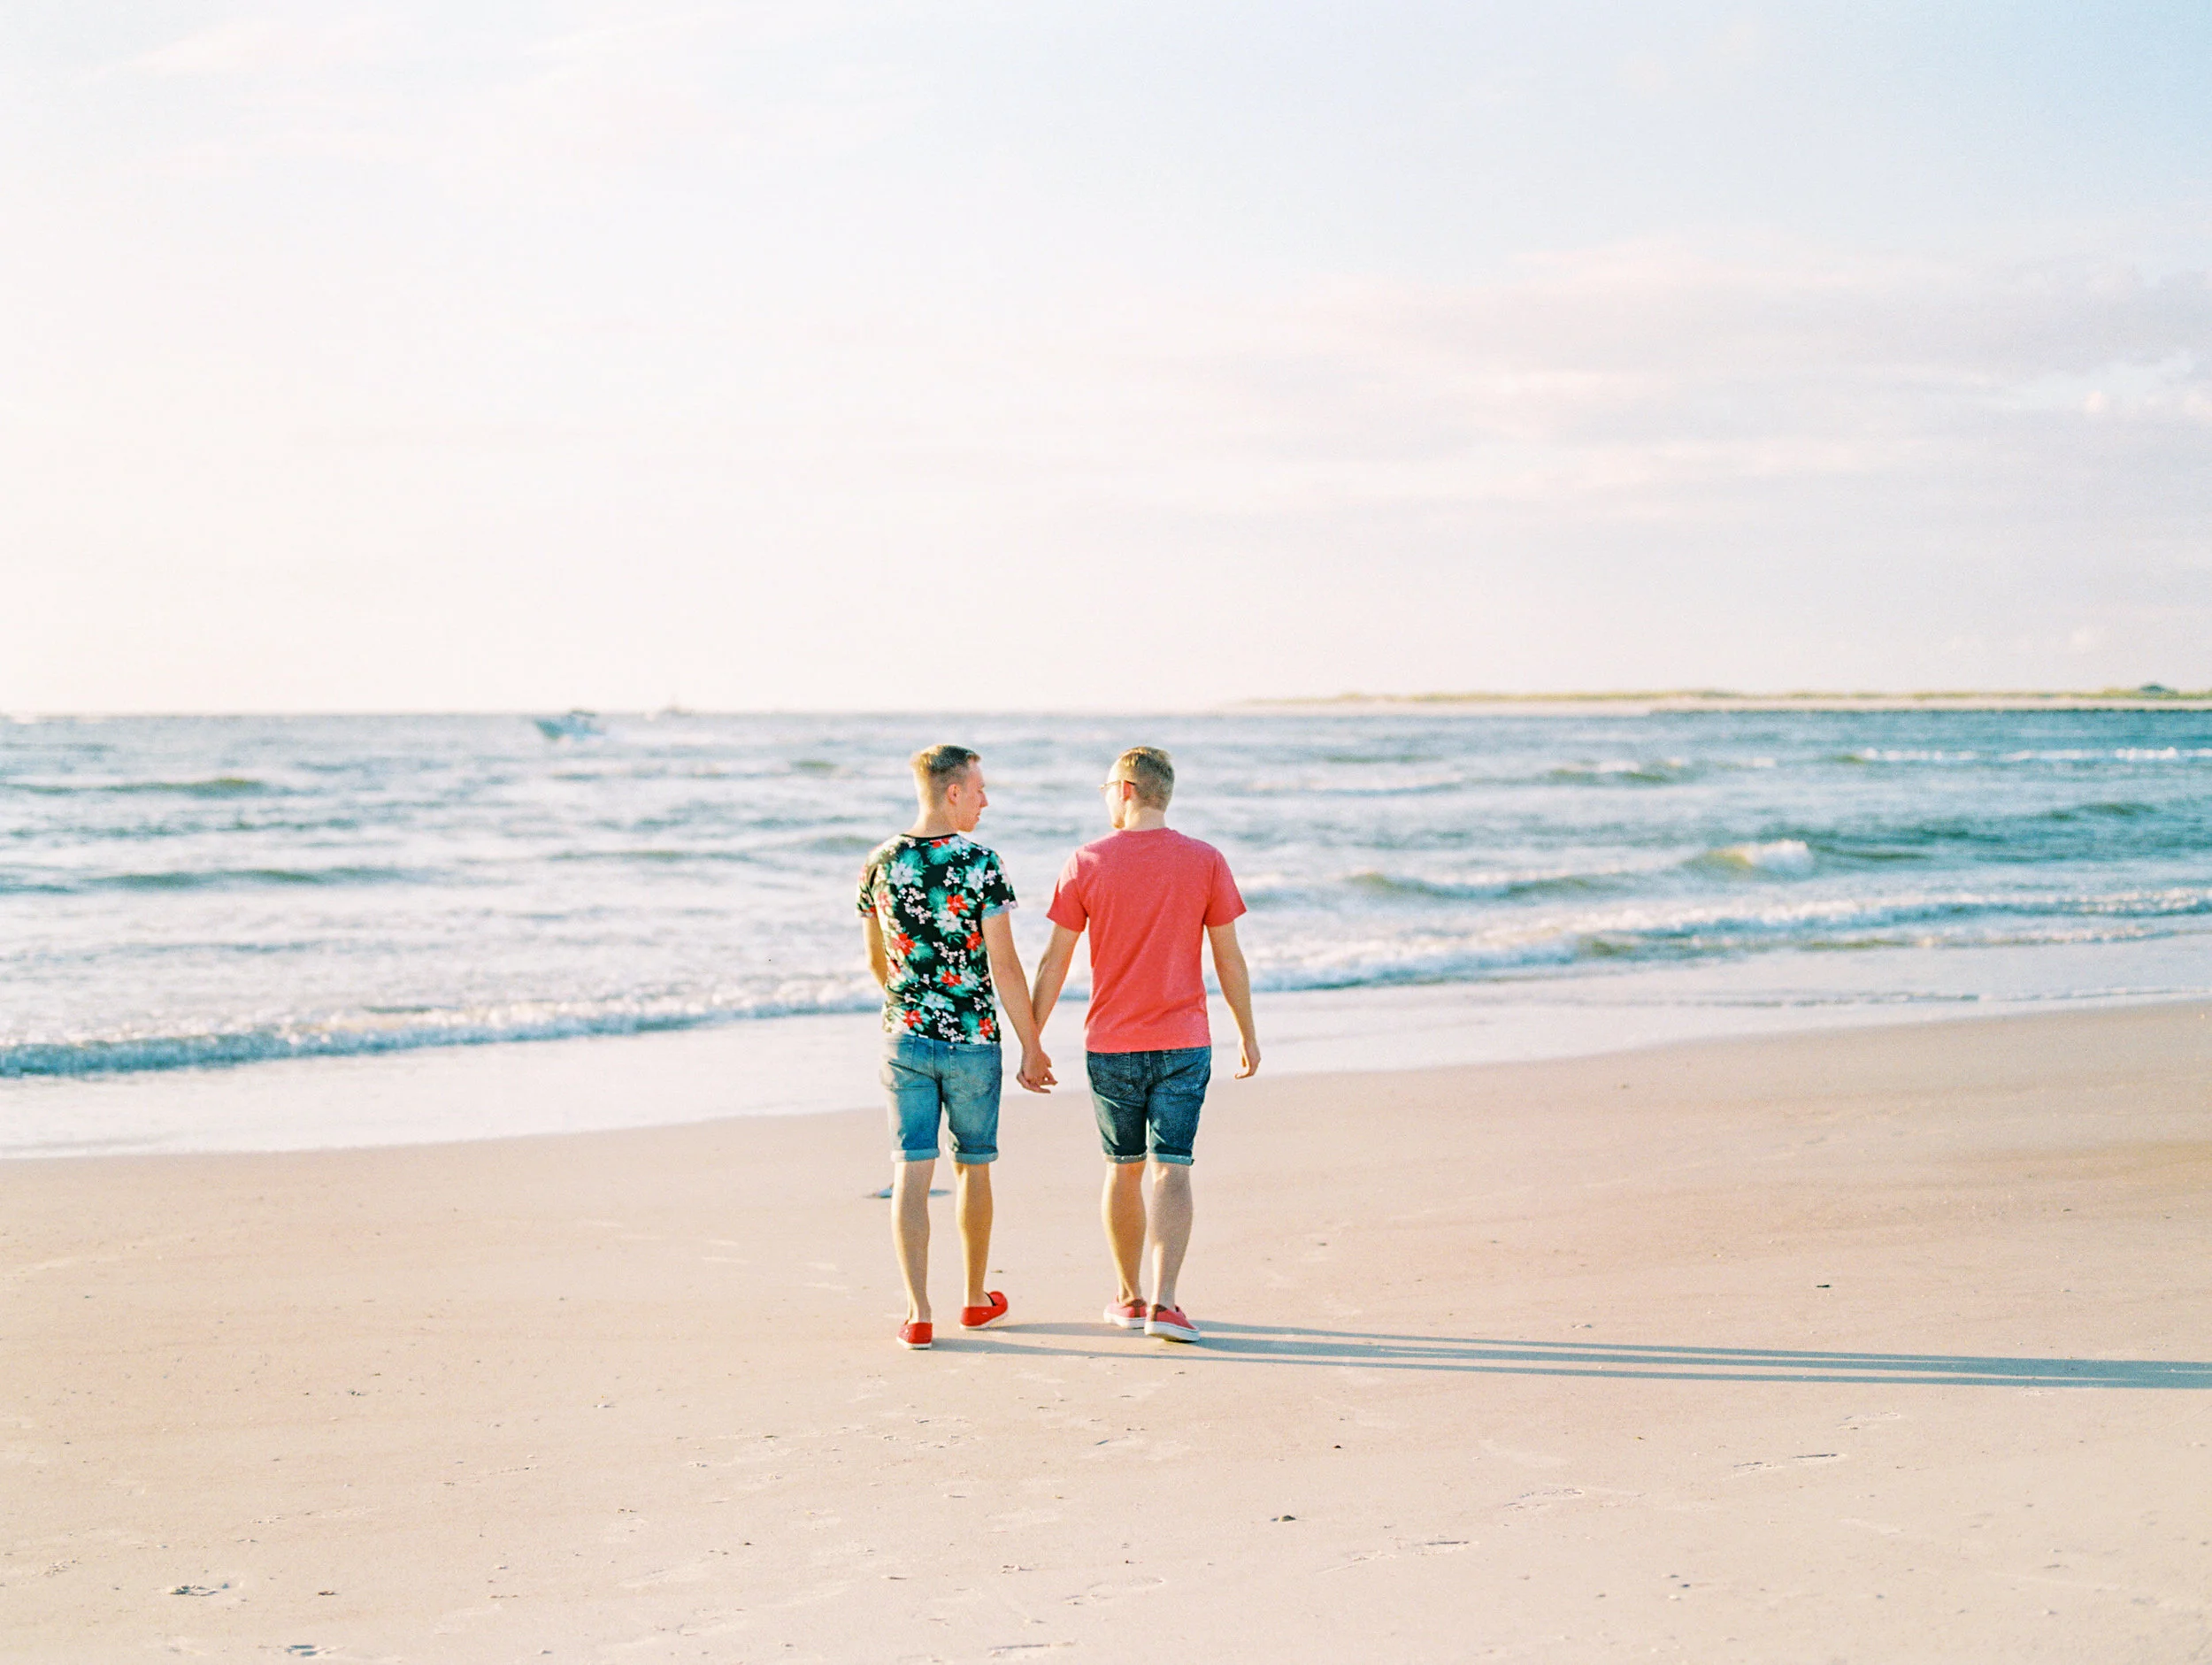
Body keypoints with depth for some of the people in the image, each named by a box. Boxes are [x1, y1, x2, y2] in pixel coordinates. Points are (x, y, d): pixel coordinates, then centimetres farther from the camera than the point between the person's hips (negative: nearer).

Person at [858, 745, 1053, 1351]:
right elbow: (1004, 966, -13)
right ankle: (976, 1298, 29)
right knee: (973, 1166, 14)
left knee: (912, 1171, 2)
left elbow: (877, 961, 11)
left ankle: (918, 1313, -4)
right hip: (973, 1040, -3)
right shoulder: (981, 865, -13)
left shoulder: (880, 863, 1)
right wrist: (1031, 1047, -5)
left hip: (904, 1035, 3)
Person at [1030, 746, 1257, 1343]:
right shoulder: (1205, 862, -2)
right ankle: (1164, 1301, -14)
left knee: (1123, 1169, 13)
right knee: (1172, 1170, -2)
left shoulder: (1086, 863, -4)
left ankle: (1129, 1296, 23)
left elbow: (1054, 962, -1)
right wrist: (1248, 1034, 13)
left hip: (1111, 1046, 1)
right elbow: (1229, 958, 1)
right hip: (1182, 1045, 0)